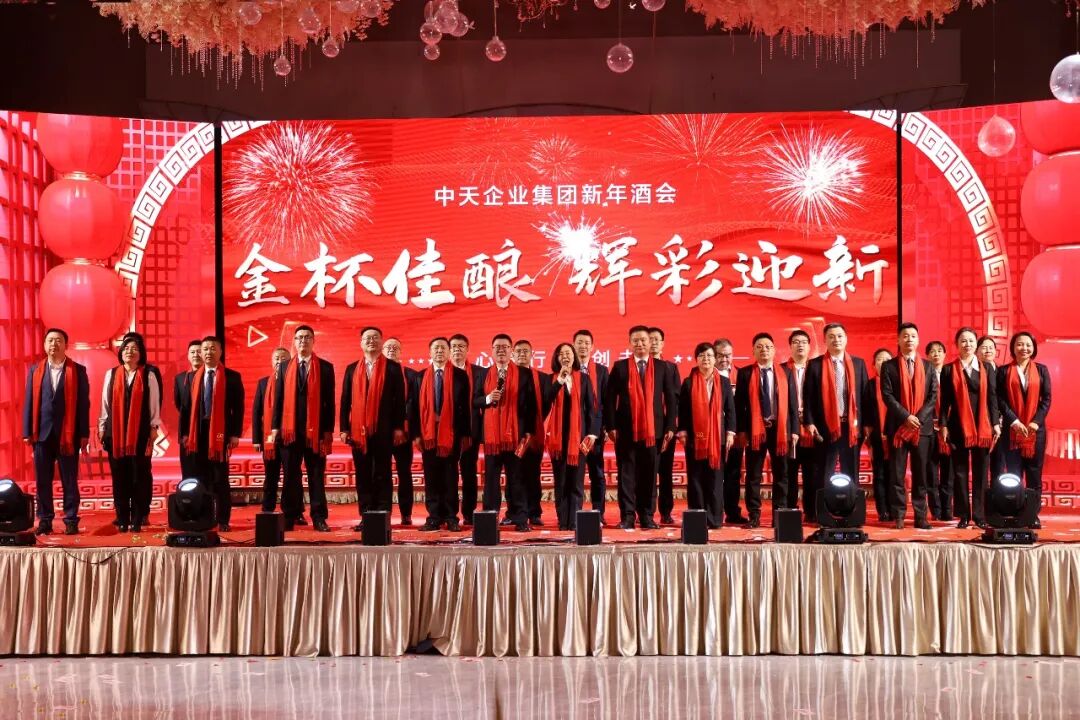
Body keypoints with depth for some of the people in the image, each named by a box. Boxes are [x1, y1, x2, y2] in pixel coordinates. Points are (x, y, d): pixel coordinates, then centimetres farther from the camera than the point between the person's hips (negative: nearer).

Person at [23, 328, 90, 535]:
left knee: (69, 480, 1)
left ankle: (71, 520, 8)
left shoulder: (78, 370, 3)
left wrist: (84, 434, -4)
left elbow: (83, 403, 0)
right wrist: (27, 432, 2)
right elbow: (29, 402, 8)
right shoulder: (35, 370, 11)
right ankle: (45, 520, 14)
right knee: (42, 480, 6)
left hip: (68, 433, -2)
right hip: (42, 432, 3)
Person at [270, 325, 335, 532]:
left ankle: (319, 518, 5)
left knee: (317, 476, 1)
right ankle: (290, 517, 12)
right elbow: (278, 399, 10)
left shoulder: (325, 367, 4)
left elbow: (329, 401, 1)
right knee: (291, 476, 6)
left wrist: (329, 431, -5)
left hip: (315, 430, -2)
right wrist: (275, 428, 3)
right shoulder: (285, 367, 12)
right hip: (290, 429, 2)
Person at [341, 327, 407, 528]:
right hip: (358, 430, 3)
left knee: (382, 475, 2)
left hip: (383, 430, -3)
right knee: (362, 476, 5)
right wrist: (344, 428, 3)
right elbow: (345, 400, 10)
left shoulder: (393, 368, 3)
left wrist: (398, 427, -6)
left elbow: (400, 399, 0)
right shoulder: (352, 369, 12)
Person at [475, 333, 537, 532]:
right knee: (491, 477, 4)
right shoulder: (484, 375, 11)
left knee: (516, 477, 1)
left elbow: (531, 404, 1)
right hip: (491, 433, 2)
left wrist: (529, 431, -4)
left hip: (516, 433, -2)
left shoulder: (523, 374, 3)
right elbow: (475, 401, 10)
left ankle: (520, 519, 4)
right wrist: (488, 398, -11)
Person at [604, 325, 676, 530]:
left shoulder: (661, 368, 8)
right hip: (626, 429, -1)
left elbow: (670, 399, 6)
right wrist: (611, 426, -6)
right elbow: (610, 398, 2)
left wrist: (670, 427, -1)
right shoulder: (620, 367, 5)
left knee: (649, 474, 5)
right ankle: (627, 516, 6)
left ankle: (647, 516, 12)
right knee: (627, 473, 1)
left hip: (653, 429, 1)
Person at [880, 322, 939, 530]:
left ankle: (920, 516, 8)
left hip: (923, 426, 2)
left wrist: (919, 418, -10)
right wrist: (906, 417, -14)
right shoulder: (889, 366, 4)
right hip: (898, 426, -2)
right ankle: (899, 515, 4)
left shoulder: (927, 366, 11)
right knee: (898, 473, 0)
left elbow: (933, 395, 4)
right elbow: (887, 395, -5)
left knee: (920, 473, 4)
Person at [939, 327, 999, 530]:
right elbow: (944, 401, 1)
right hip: (958, 427, -1)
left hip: (982, 427, 2)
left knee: (981, 472, 4)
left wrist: (996, 423, 0)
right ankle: (964, 515, 7)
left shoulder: (986, 368, 9)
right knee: (960, 472, 2)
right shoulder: (949, 369, 3)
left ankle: (980, 514, 9)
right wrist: (943, 426, -5)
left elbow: (992, 397, 7)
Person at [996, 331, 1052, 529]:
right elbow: (1000, 399, -2)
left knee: (1034, 474, 2)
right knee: (1013, 474, -2)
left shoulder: (1041, 370, 9)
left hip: (1036, 429, 1)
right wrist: (1014, 421, -13)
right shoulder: (1003, 371, 5)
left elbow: (1046, 399, 3)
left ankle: (1033, 515, 7)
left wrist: (1036, 422, -10)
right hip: (1012, 429, -1)